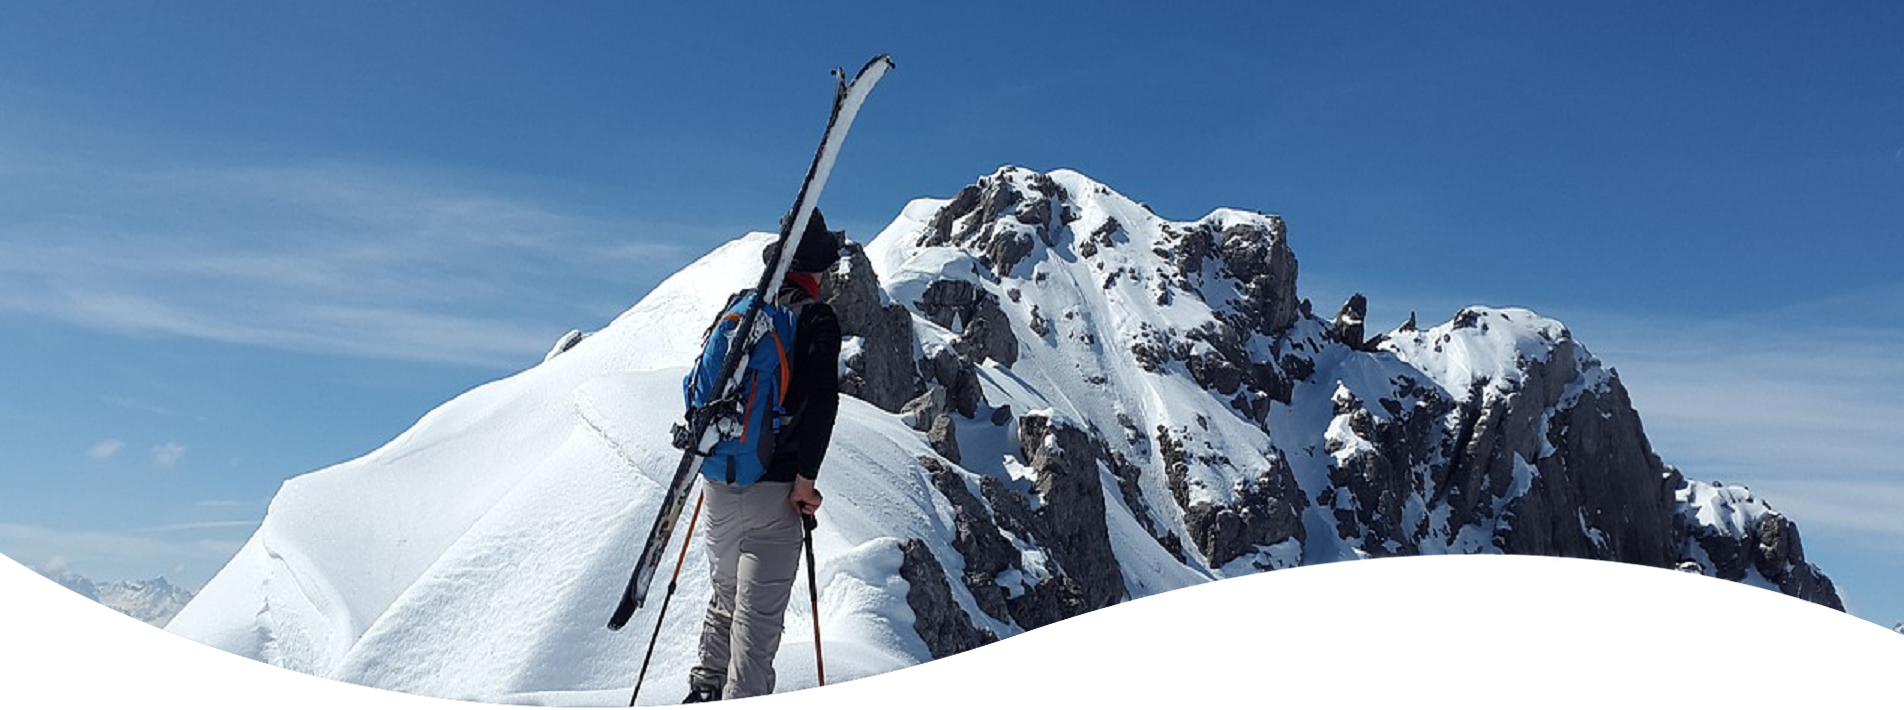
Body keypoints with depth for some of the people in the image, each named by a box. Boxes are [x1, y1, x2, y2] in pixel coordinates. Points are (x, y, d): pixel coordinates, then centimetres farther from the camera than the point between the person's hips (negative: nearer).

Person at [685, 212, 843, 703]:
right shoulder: (816, 316, -8)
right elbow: (822, 399, -18)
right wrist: (805, 478, -15)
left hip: (718, 480, 6)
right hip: (772, 484, -5)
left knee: (726, 594, 21)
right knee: (760, 608, -1)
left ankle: (705, 689, 23)